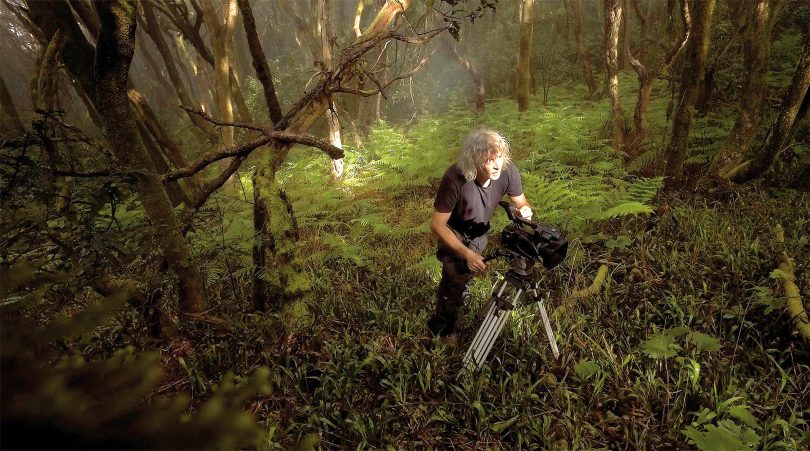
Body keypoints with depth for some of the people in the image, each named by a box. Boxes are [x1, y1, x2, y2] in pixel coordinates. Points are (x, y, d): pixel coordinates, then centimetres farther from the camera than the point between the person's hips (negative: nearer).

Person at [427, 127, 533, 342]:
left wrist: (525, 210, -35)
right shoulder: (455, 178, -40)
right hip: (454, 231, -4)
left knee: (469, 272, 20)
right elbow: (437, 224, -32)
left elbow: (521, 202, -11)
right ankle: (444, 328, 12)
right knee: (455, 277, -14)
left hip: (479, 230, 4)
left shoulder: (507, 170, -29)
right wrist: (466, 253, -40)